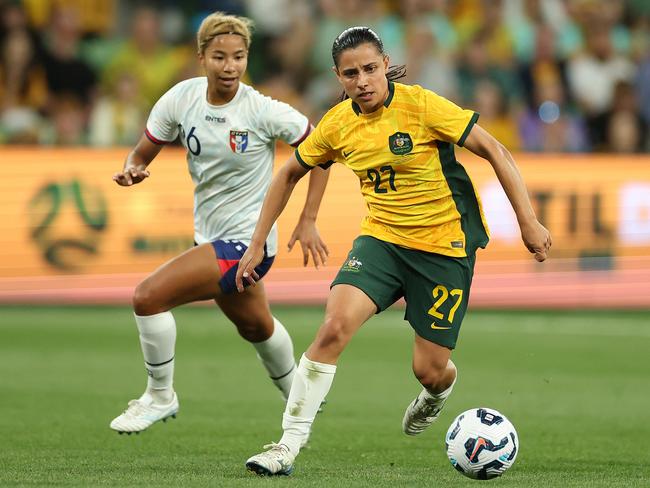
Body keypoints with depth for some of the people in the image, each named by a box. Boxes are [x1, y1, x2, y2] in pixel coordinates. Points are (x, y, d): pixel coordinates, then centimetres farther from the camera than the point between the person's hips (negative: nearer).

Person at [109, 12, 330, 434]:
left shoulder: (263, 111, -20)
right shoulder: (181, 98, -7)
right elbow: (144, 152, 2)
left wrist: (308, 221, -12)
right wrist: (132, 170, -22)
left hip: (248, 240, -7)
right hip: (211, 236, 7)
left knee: (149, 296, -20)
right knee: (255, 325, 29)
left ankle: (160, 396, -1)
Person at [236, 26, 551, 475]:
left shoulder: (420, 105, -17)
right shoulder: (337, 125, -3)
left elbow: (494, 151, -13)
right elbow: (290, 175, 14)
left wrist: (529, 222, -17)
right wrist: (258, 244, 11)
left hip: (446, 246, -3)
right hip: (382, 237, 3)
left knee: (430, 370, 0)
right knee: (334, 325, -22)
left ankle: (439, 392, 42)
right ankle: (289, 445, -17)